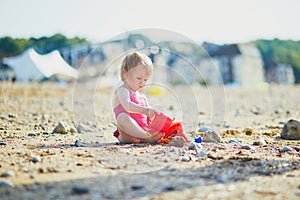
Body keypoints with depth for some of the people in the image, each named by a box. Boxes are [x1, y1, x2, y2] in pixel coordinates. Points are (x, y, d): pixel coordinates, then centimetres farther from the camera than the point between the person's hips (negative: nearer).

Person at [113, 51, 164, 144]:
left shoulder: (142, 96, 26)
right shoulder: (122, 91, -1)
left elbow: (148, 117, 23)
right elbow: (127, 106, -24)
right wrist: (145, 110, -38)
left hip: (145, 129, 8)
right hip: (128, 134, -8)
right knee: (122, 117, -37)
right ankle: (147, 138, -49)